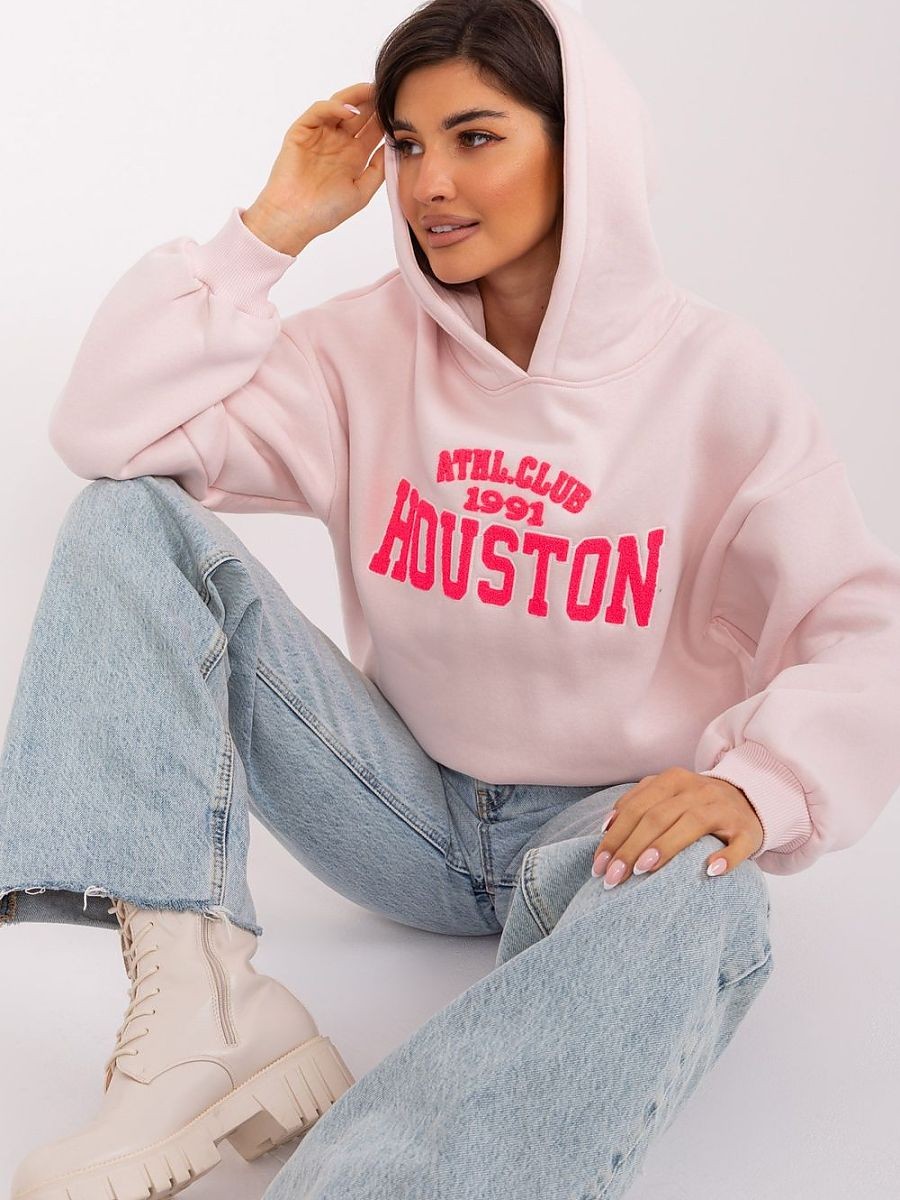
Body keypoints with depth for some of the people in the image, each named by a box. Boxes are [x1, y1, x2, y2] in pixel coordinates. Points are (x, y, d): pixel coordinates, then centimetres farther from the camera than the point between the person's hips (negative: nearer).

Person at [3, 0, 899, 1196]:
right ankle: (202, 1000, -25)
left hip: (614, 827, -3)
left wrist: (752, 782, -32)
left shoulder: (712, 373, -7)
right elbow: (106, 430, -8)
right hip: (412, 807, 4)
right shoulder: (371, 345, 1)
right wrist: (274, 225, -10)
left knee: (693, 906, -41)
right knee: (130, 515, -12)